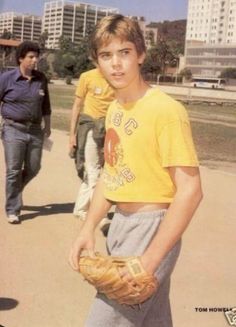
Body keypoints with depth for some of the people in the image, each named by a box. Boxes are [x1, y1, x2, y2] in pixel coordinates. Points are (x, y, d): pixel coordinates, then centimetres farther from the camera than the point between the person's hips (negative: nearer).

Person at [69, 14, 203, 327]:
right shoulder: (114, 108, 7)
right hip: (121, 223, 8)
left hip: (151, 227, -8)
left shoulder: (166, 110, -18)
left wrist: (150, 258, -22)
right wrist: (88, 229, 3)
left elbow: (190, 191, -21)